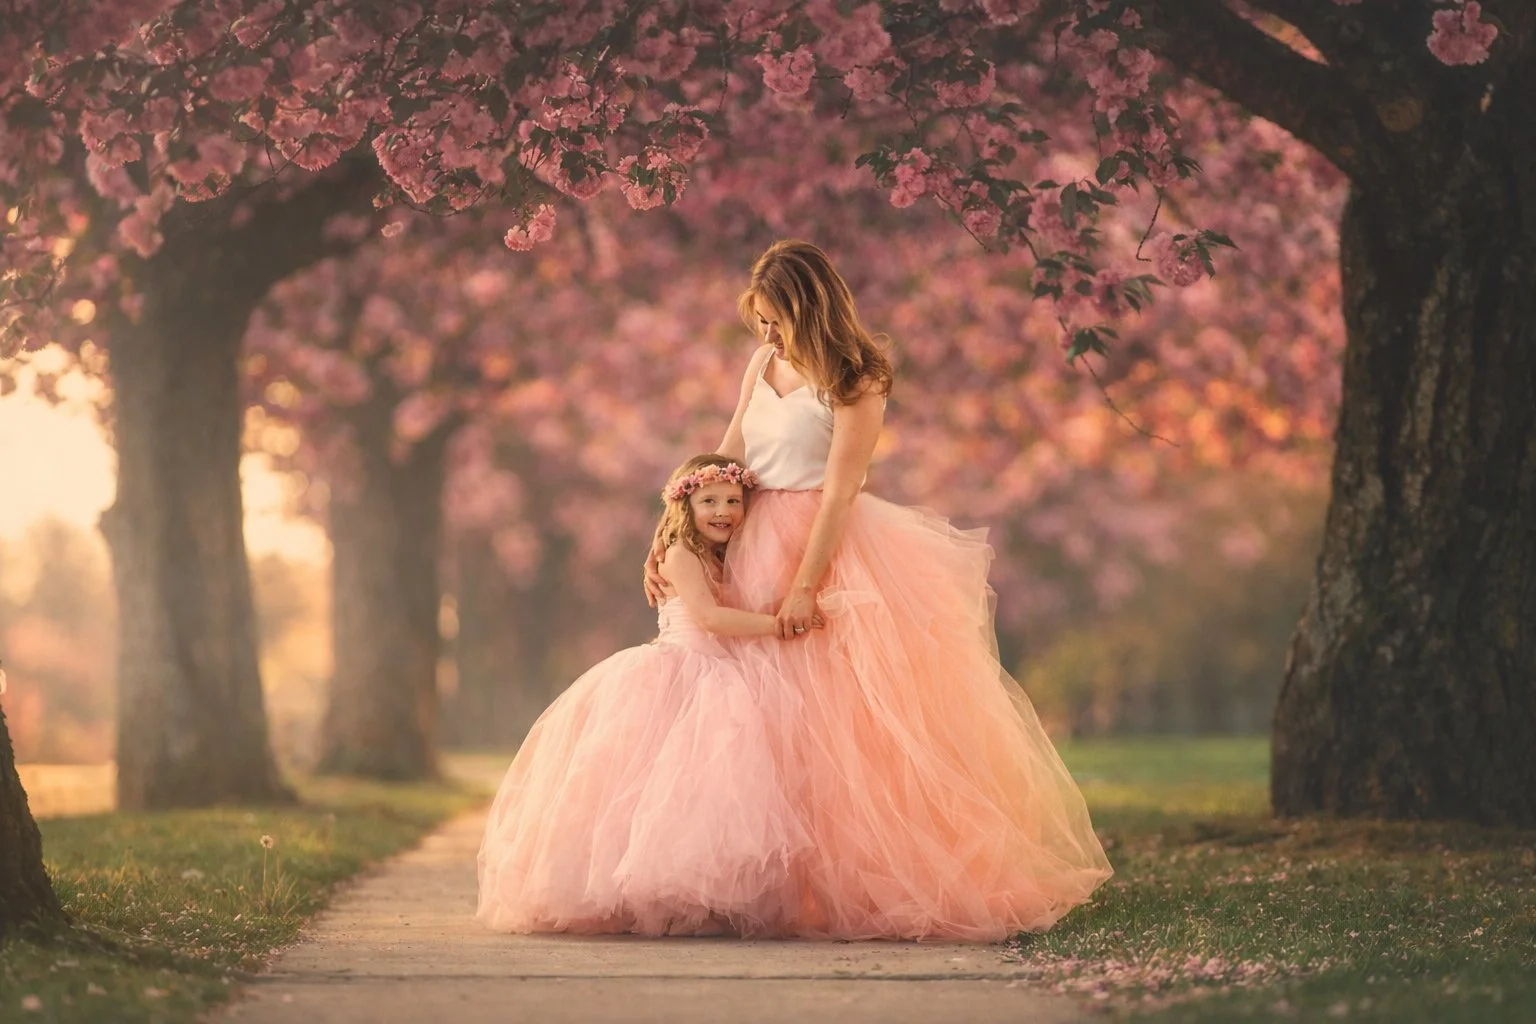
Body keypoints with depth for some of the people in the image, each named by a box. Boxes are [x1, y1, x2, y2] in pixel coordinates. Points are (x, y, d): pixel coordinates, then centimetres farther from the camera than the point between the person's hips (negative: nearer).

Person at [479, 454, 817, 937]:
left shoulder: (722, 563, 24)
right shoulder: (681, 554, -1)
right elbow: (706, 615, -13)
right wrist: (777, 623, -14)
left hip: (712, 680, 8)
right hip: (670, 678, -8)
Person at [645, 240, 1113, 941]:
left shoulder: (854, 382, -8)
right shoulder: (763, 365, 12)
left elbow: (838, 492, -14)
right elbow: (723, 465, 14)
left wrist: (805, 587, -19)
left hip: (831, 554, -7)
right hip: (756, 551, 7)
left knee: (836, 719, -7)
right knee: (765, 719, 3)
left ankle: (858, 888, 0)